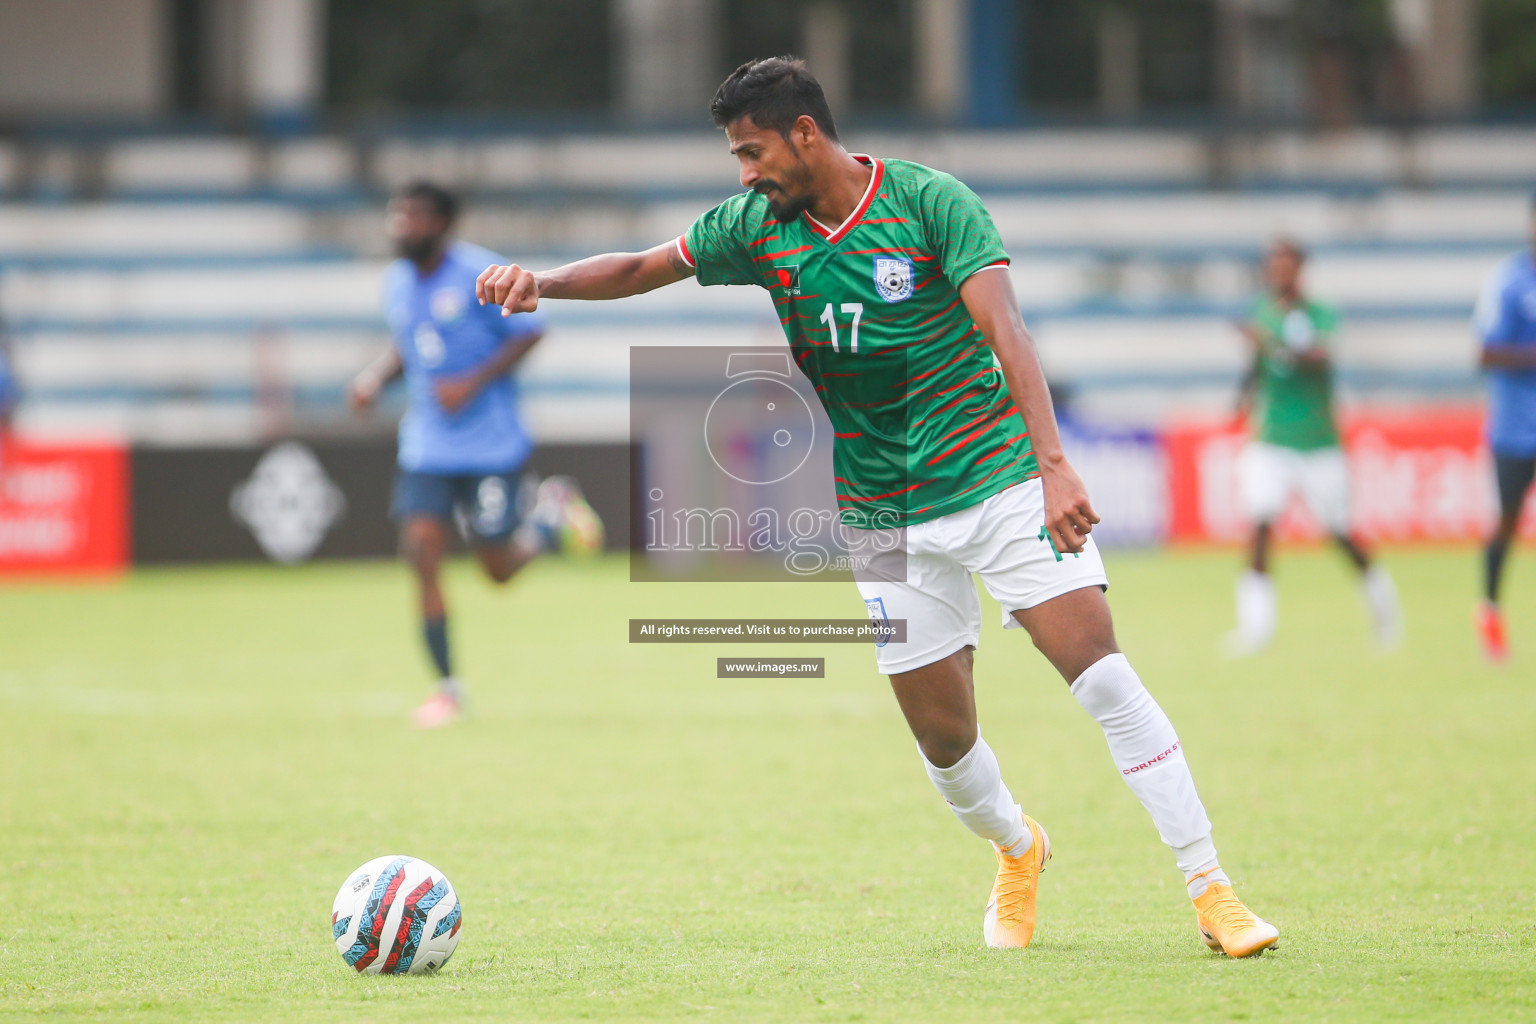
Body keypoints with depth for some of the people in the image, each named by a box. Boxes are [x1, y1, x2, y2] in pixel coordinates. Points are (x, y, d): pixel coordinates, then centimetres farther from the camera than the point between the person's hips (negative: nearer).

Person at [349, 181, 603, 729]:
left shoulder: (479, 273, -13)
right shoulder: (397, 281, 6)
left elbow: (528, 333, -9)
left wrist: (473, 383, -20)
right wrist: (376, 375, 0)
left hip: (492, 445, -5)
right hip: (426, 450, 5)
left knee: (499, 569, 1)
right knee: (421, 553, -11)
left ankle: (552, 509, 34)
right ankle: (447, 686, -1)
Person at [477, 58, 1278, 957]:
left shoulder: (930, 201, -12)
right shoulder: (758, 226, 3)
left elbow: (1005, 330, -21)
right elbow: (639, 270, 13)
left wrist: (1053, 464, -32)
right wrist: (543, 281, -7)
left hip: (998, 476, -4)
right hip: (887, 518, 4)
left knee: (1103, 677, -15)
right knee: (943, 737, 2)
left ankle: (1211, 890, -9)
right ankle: (1017, 852, 34)